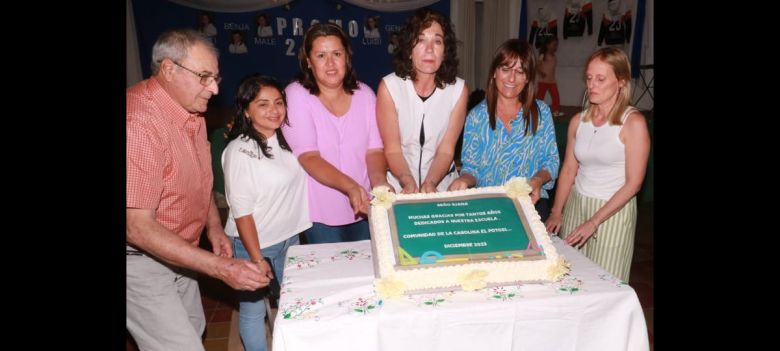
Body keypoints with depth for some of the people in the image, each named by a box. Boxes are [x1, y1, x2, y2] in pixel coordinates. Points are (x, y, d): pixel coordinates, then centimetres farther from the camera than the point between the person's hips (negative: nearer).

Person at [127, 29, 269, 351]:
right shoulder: (140, 121, -28)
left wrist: (214, 226, 3)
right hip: (140, 260, -8)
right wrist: (220, 268, -31)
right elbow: (137, 227, -29)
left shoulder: (191, 110, 1)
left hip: (177, 254, 8)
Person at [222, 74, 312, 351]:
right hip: (254, 244, -6)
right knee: (253, 310, 11)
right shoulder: (239, 151, -19)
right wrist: (257, 260, -15)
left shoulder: (286, 139, 0)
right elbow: (241, 211, -17)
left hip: (289, 238, 6)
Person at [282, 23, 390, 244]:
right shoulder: (296, 95, -10)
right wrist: (350, 186, -32)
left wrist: (379, 182, -22)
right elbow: (308, 157, -18)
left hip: (363, 209, 4)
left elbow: (374, 150, -2)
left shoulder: (364, 94, 2)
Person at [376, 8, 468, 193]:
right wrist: (408, 182, -22)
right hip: (400, 185, -1)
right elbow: (392, 150, -8)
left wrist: (430, 183, -19)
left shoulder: (458, 89, -5)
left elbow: (446, 150, -5)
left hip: (442, 184, 1)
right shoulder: (389, 86, -9)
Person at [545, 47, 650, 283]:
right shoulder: (578, 121, 4)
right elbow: (569, 169, 8)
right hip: (575, 204, 4)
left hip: (613, 210, -4)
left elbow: (633, 183, -12)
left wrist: (593, 222, -15)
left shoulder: (633, 122, -10)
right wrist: (556, 212, 0)